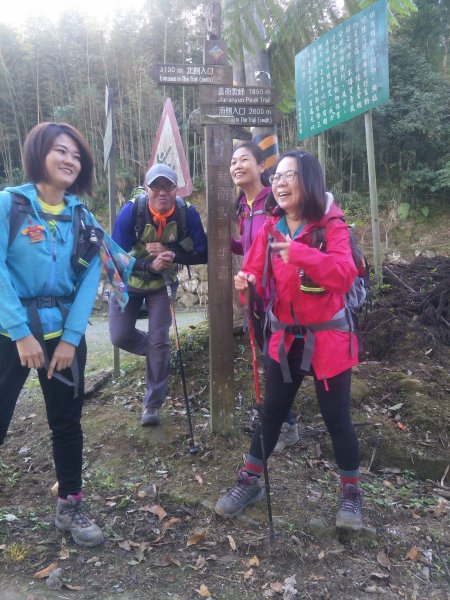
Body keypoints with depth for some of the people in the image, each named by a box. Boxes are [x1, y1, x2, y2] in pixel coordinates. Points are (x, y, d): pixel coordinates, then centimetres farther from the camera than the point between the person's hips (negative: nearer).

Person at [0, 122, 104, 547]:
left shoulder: (82, 216, 5)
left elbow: (89, 280, -1)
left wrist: (71, 337, -10)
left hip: (64, 332, 4)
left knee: (67, 421, 12)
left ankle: (69, 506, 30)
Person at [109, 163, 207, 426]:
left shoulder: (188, 213, -22)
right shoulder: (132, 211, -25)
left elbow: (203, 253, -21)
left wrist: (170, 253, -36)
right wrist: (150, 264, -42)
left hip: (163, 283, 0)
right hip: (129, 281, 1)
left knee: (159, 341, -6)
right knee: (120, 336, 0)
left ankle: (152, 405, 11)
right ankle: (158, 352, 33)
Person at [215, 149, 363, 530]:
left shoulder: (331, 225, -12)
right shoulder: (270, 228, 2)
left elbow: (345, 275, -27)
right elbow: (256, 272, 1)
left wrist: (300, 253, -37)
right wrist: (247, 284, -22)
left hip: (329, 338, -4)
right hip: (286, 338, 4)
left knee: (336, 416, 7)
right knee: (271, 412, 14)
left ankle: (351, 492, 29)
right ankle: (250, 481, 31)